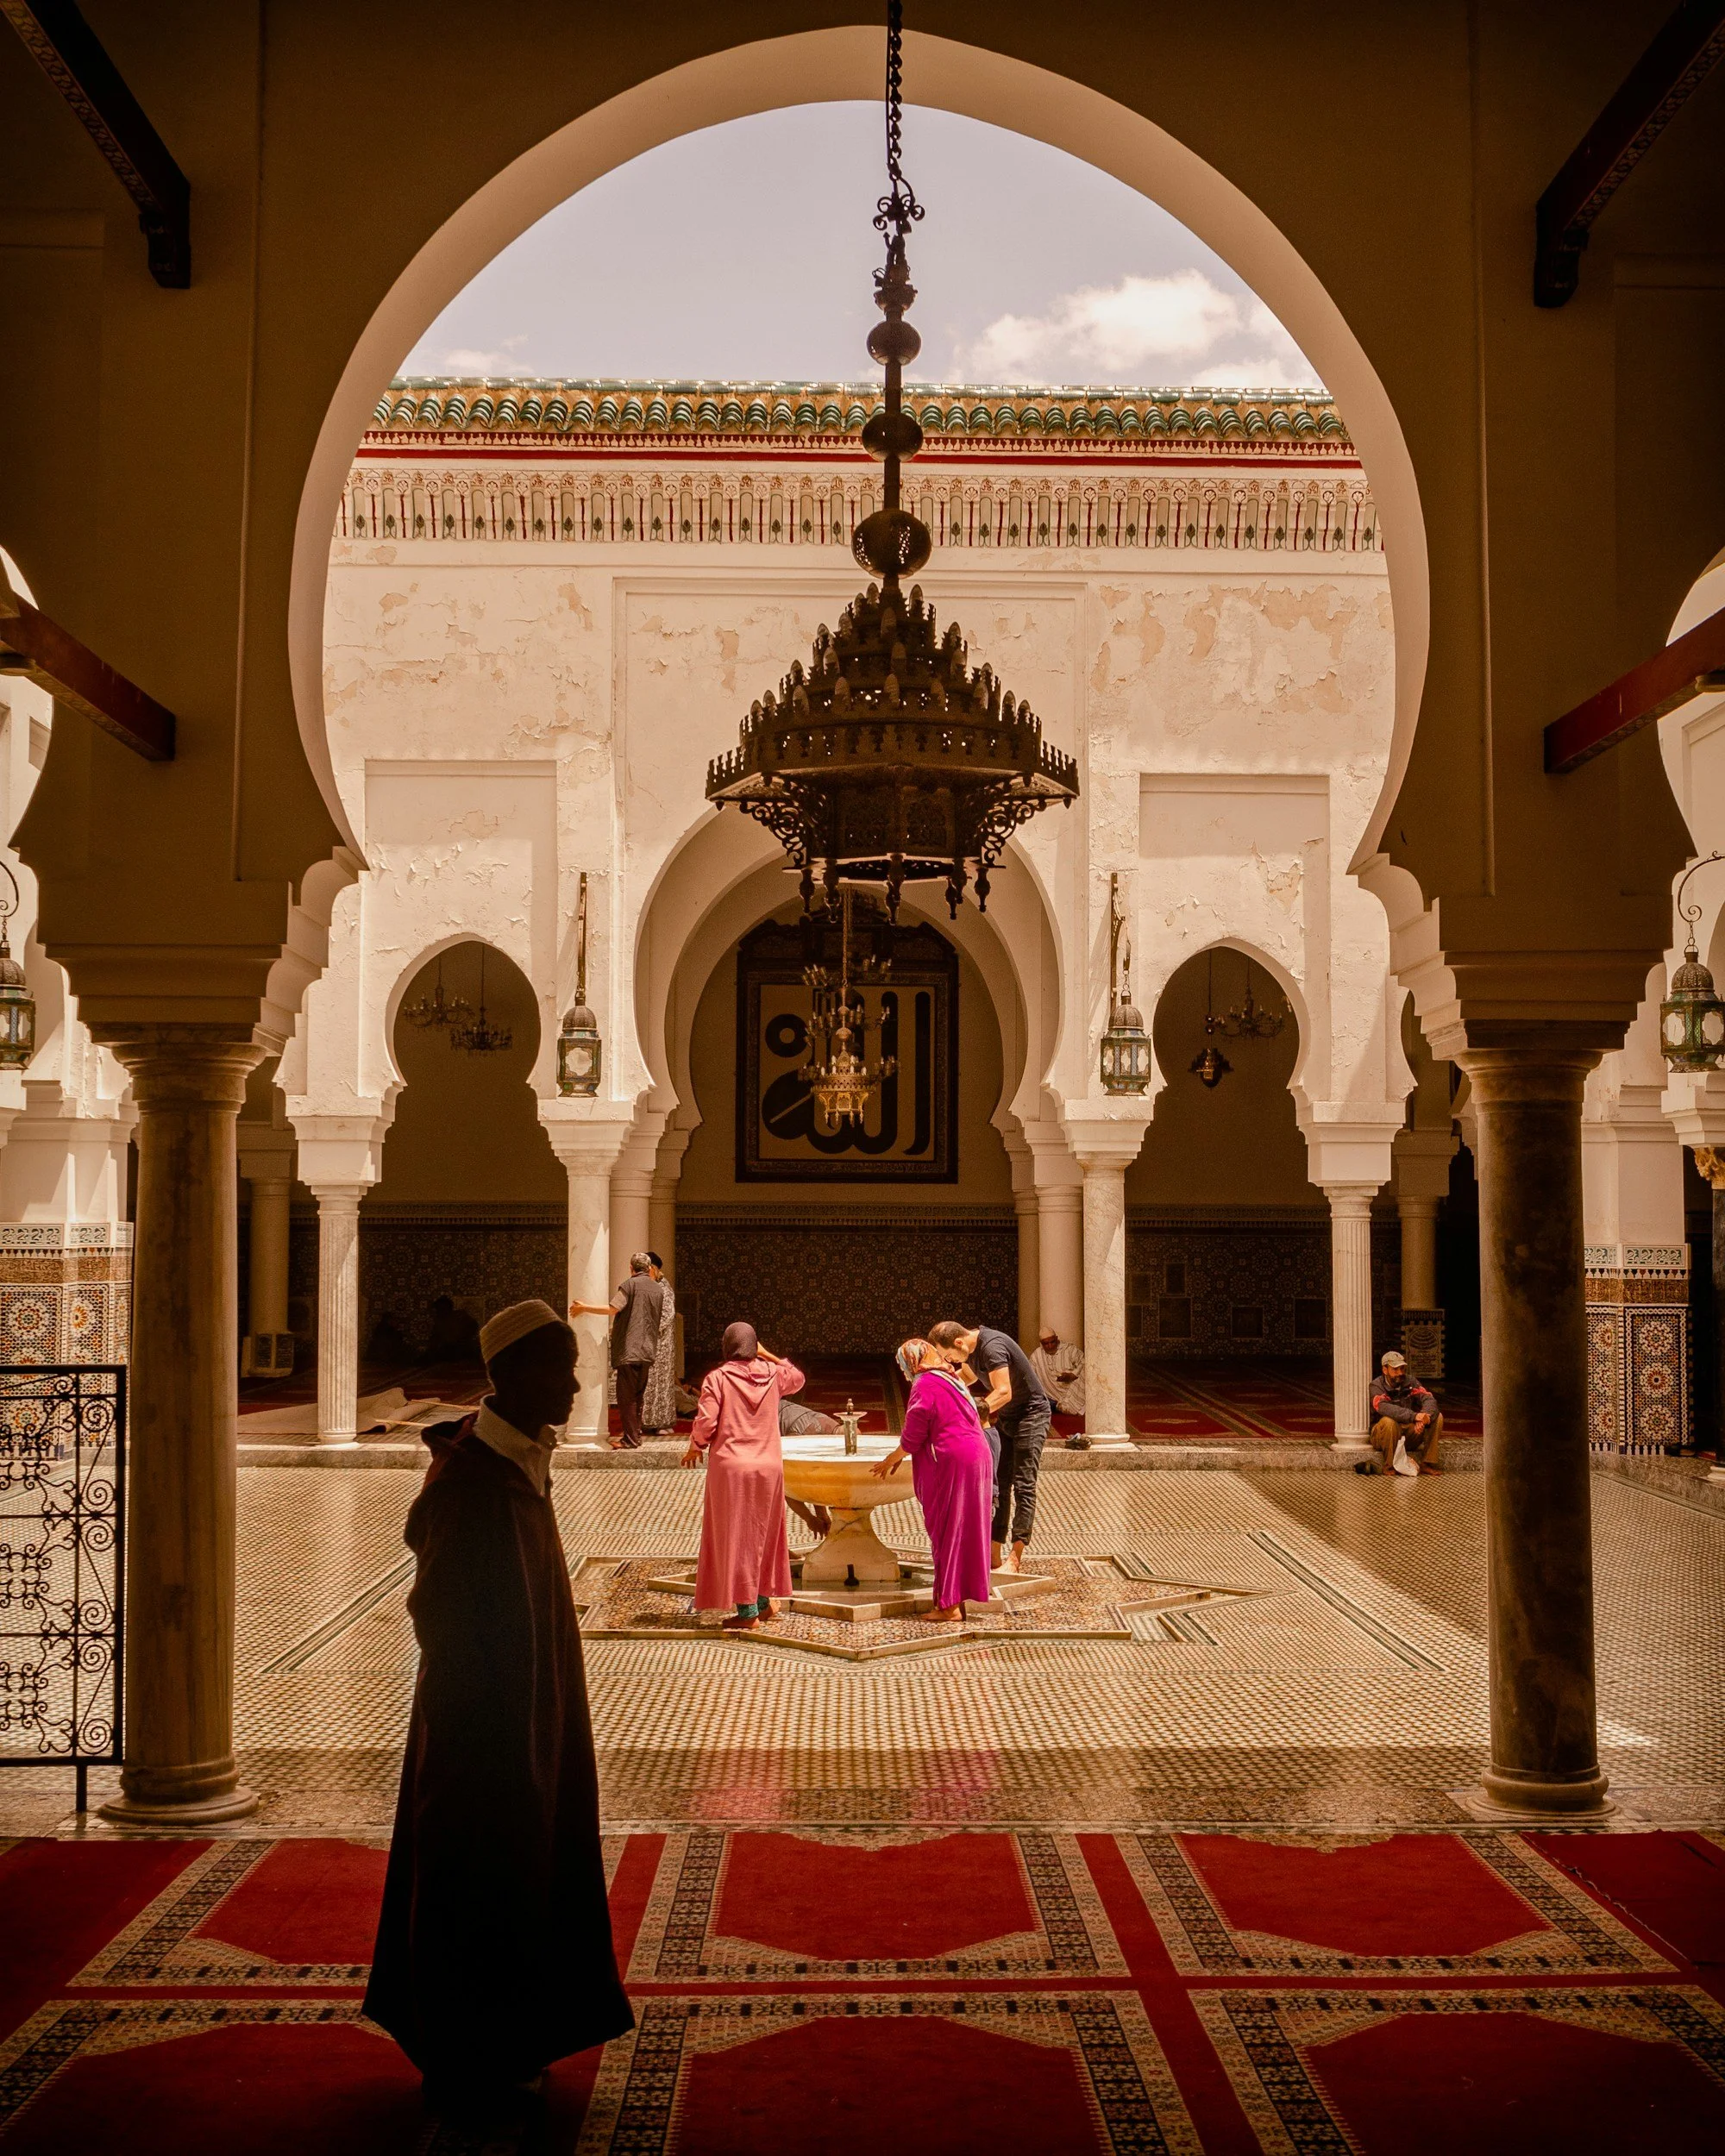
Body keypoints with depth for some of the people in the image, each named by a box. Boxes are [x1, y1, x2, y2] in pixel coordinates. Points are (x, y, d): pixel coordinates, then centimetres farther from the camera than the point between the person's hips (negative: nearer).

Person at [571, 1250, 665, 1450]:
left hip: (629, 1349, -7)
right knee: (637, 1395, 15)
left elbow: (613, 1308, -19)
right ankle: (635, 1434, 18)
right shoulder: (659, 1289, 14)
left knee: (626, 1396, -5)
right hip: (648, 1351, 7)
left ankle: (630, 1439, -7)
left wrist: (585, 1308, -9)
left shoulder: (630, 1285, -7)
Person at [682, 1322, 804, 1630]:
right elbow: (798, 1379, 24)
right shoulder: (772, 1374, 2)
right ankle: (764, 1601, 24)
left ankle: (747, 1611, 3)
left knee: (735, 1537, 3)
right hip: (769, 1466, 4)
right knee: (761, 1534, 19)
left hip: (730, 1466, -4)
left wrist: (695, 1446, 6)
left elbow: (705, 1422, -14)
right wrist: (767, 1355, 20)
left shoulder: (716, 1378, -9)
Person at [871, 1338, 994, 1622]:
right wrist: (899, 1456, 26)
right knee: (962, 1530, 13)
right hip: (976, 1459, 9)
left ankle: (949, 1605, 2)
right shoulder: (951, 1380, 18)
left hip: (950, 1465, -9)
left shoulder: (924, 1386, -10)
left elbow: (913, 1437, -11)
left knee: (946, 1532, -1)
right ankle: (958, 1598, 17)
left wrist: (891, 1460, 5)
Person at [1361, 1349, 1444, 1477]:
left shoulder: (1410, 1381, 2)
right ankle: (1389, 1466, -19)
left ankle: (1427, 1464, -11)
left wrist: (1424, 1417, -35)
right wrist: (1414, 1416, -45)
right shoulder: (1377, 1387, -14)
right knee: (1389, 1421, -37)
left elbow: (1429, 1400, -12)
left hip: (1409, 1434, 5)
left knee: (1437, 1417, -11)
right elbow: (1384, 1408, -34)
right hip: (1382, 1436, -5)